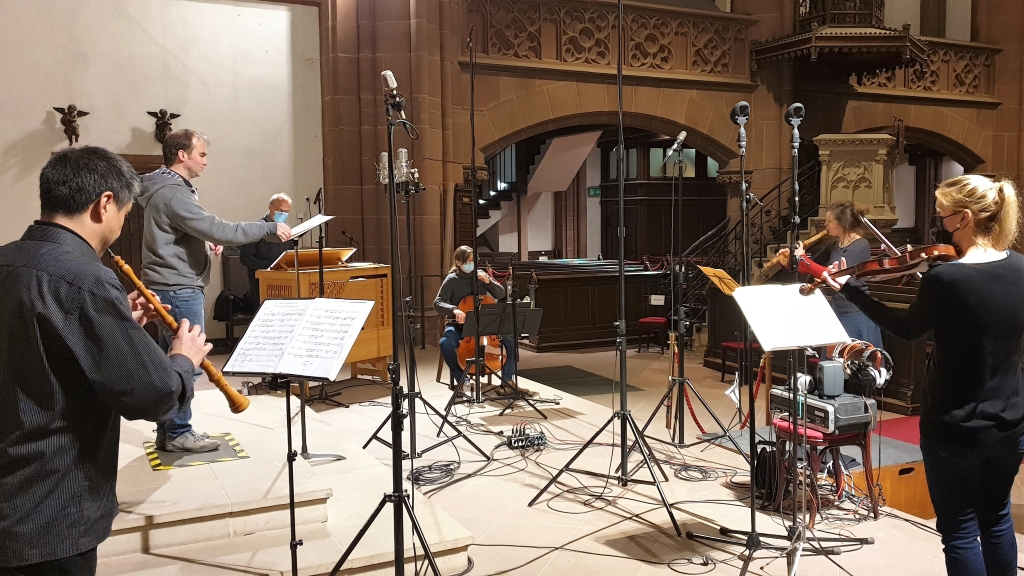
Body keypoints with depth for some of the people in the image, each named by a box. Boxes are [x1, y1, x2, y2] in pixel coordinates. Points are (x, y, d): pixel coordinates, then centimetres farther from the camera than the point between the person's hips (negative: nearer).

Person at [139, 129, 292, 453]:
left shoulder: (168, 189, 15)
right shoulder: (173, 194, -19)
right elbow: (220, 231, -27)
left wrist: (205, 244, 9)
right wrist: (270, 228, -22)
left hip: (174, 287, 11)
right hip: (178, 289, -11)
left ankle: (169, 430, 22)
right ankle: (178, 434, 6)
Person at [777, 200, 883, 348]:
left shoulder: (860, 246, -15)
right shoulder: (834, 244, 8)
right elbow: (811, 268, 14)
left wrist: (802, 258, -22)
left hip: (857, 317, -8)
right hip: (837, 314, 8)